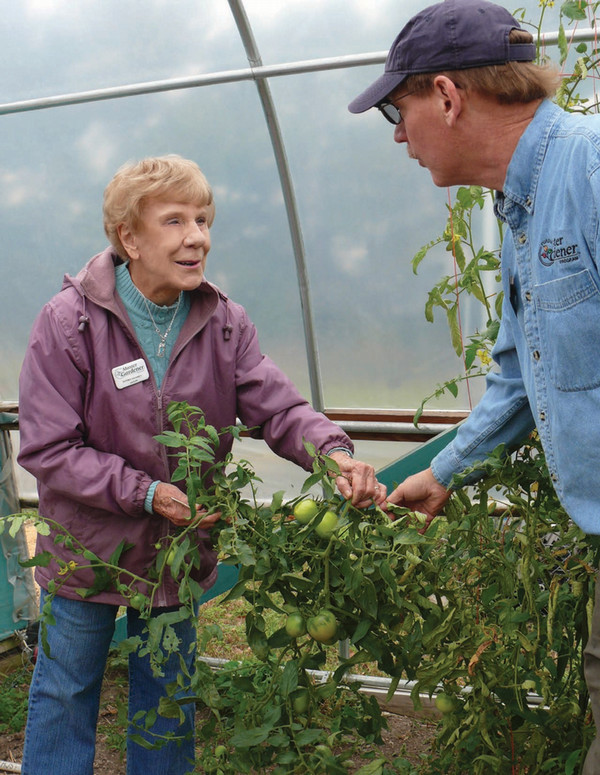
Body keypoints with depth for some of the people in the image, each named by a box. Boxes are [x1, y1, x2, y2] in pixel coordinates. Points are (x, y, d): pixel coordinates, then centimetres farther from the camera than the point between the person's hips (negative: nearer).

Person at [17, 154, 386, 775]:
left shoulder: (223, 322, -9)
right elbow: (46, 450, -20)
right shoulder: (68, 322, -20)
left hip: (180, 551, 3)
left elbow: (278, 406, -15)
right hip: (87, 548, -3)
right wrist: (147, 493, -29)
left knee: (168, 699, 20)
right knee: (66, 693, 17)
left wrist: (333, 453, -36)